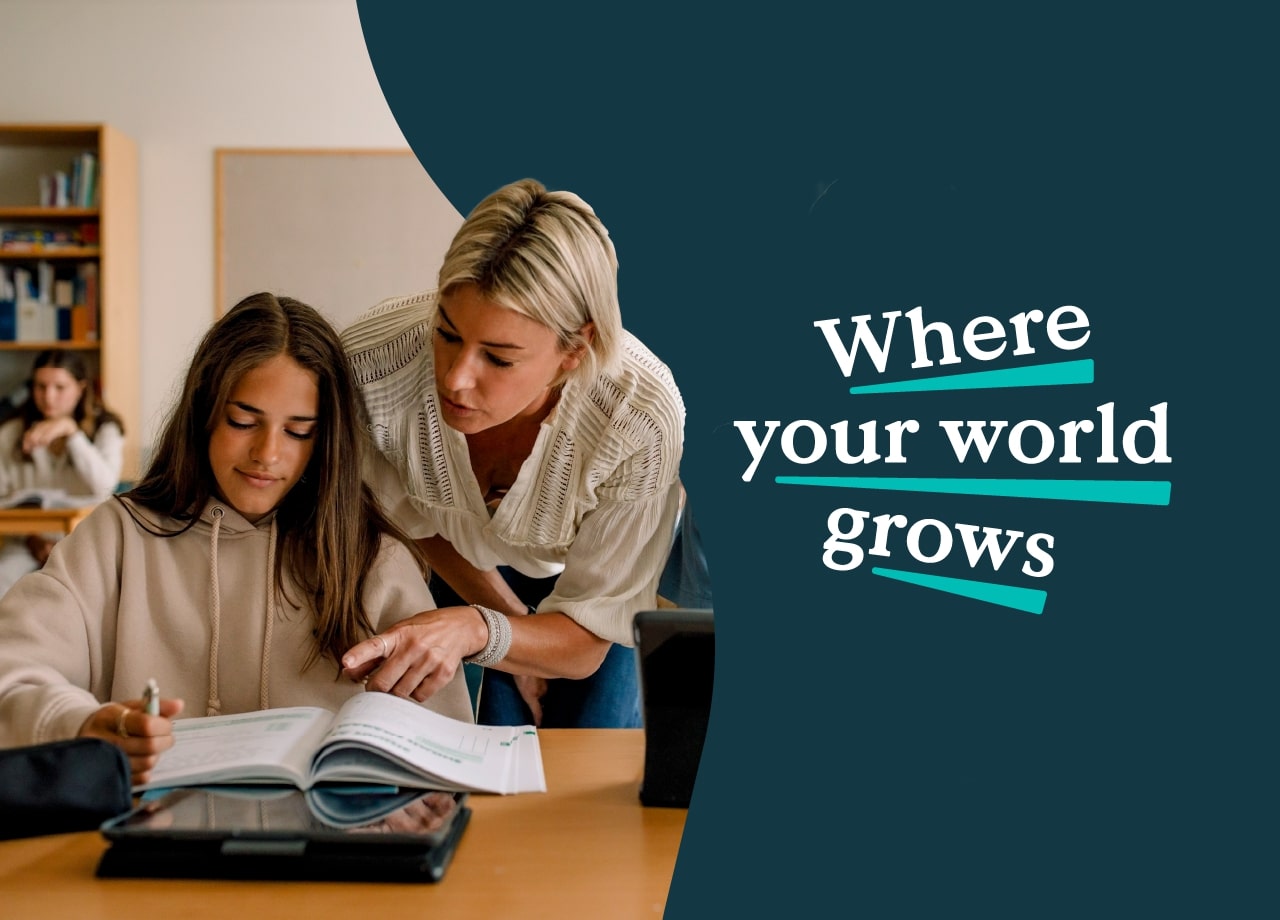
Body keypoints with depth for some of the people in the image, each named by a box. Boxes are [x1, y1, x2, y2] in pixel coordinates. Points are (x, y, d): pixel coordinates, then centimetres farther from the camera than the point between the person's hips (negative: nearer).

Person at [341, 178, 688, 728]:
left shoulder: (642, 420, -43)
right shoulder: (370, 363, -39)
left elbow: (586, 641, -30)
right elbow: (414, 523, -13)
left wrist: (476, 631, -49)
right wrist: (515, 626, -8)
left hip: (581, 569, -1)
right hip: (450, 559, 1)